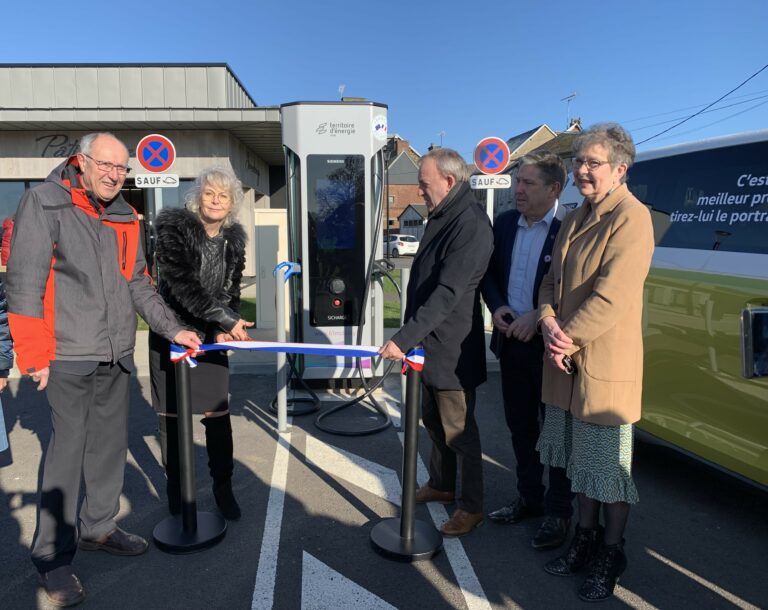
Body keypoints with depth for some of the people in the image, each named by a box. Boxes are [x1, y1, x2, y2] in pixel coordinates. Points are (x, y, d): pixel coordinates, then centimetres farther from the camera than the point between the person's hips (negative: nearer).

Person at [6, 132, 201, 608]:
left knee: (111, 443, 14)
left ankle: (97, 526, 32)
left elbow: (138, 284, 16)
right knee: (68, 449, -2)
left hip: (117, 353, 6)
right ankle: (53, 555, 14)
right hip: (69, 354, -6)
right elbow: (25, 282, -10)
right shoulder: (46, 202, -6)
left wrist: (173, 328, 9)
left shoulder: (124, 217, 12)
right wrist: (33, 353, -13)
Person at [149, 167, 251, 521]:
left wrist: (224, 329, -10)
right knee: (172, 416, 6)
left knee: (218, 415, 2)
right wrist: (226, 320, -28)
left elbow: (231, 291, 8)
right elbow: (181, 283, -23)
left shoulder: (233, 240, 4)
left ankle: (223, 488, 17)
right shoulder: (174, 229, -11)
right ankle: (176, 489, 23)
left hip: (212, 339, 3)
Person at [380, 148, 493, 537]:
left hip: (452, 350, -9)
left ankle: (471, 506, 21)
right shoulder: (441, 217, 10)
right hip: (427, 343, 10)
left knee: (459, 430, 4)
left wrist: (404, 338, -31)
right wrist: (410, 337, 20)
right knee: (434, 421, 21)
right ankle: (440, 485, 40)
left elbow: (448, 294, -29)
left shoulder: (471, 225, -22)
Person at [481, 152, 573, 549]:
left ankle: (558, 512, 25)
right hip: (511, 340, 6)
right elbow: (490, 273, 12)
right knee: (520, 425, 18)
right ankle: (529, 498, 36)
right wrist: (497, 306, -5)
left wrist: (538, 316, -21)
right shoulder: (505, 222, 5)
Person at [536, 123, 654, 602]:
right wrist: (550, 323, -8)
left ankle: (611, 553, 27)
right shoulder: (576, 219, 13)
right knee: (581, 459, 21)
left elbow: (611, 297, -22)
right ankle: (586, 535, 39)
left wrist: (569, 339, -16)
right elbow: (552, 280, 11)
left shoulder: (632, 218, -15)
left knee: (609, 468, 7)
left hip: (606, 367, -8)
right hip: (568, 364, 8)